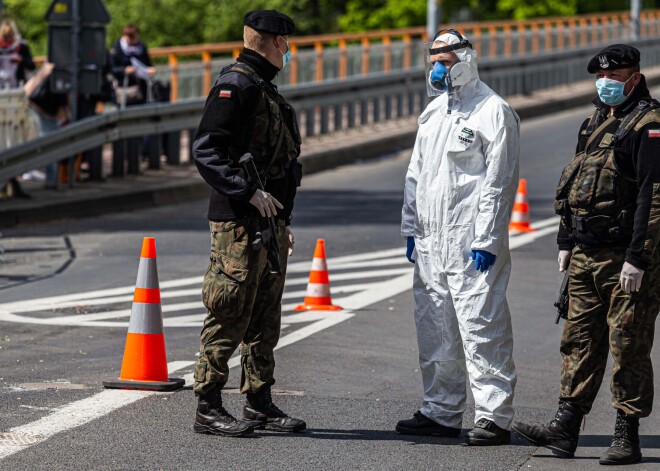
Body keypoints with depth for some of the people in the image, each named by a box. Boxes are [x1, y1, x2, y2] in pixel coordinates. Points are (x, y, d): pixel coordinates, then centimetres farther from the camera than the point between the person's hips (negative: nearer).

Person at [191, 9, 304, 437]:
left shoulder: (265, 89, 20)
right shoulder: (235, 85, -11)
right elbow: (206, 150, -19)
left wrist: (283, 218, 22)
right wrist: (249, 192, -24)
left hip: (269, 221, 10)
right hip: (238, 223, -10)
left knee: (265, 318, 12)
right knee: (230, 316, -8)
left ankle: (260, 404, 18)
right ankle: (209, 408, -4)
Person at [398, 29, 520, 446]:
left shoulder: (493, 113, -7)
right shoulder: (433, 112, 17)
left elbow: (499, 183, -11)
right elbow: (416, 174, 23)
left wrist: (487, 240, -15)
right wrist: (411, 228, 16)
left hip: (473, 243, -8)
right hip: (432, 242, 8)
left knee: (481, 327, -9)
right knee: (435, 330, 12)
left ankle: (494, 417, -6)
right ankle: (442, 412, 20)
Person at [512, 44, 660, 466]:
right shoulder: (596, 122, 17)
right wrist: (566, 242, 19)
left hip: (625, 259, -9)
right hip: (586, 256, 9)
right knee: (580, 340, 9)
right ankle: (566, 428, 13)